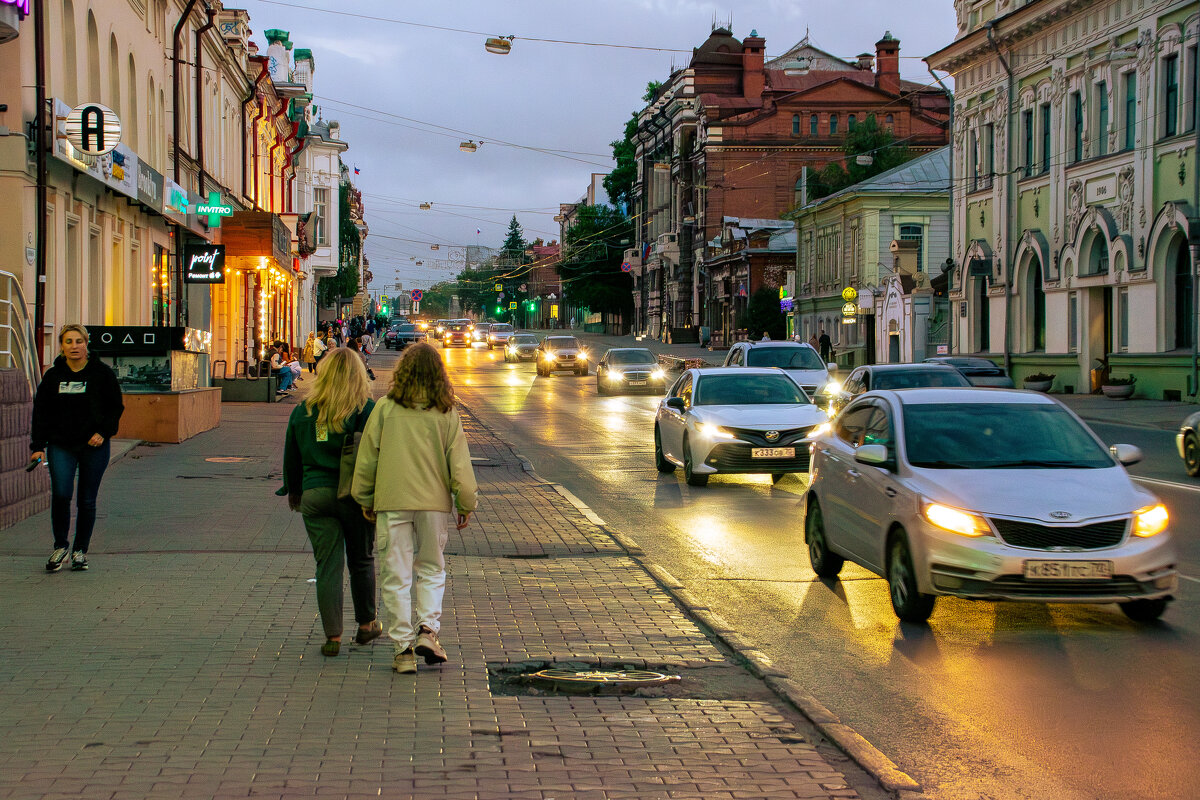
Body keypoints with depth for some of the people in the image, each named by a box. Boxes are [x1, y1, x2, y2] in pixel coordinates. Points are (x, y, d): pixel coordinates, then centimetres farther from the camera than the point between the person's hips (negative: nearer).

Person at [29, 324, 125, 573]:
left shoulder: (102, 373, 0)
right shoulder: (52, 376, 5)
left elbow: (116, 407, 4)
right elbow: (41, 412, 8)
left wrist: (103, 432, -10)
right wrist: (38, 446, 1)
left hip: (94, 447, -1)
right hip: (61, 446, 1)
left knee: (87, 501, 4)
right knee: (60, 494, -16)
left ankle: (80, 550, 20)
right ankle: (60, 546, 4)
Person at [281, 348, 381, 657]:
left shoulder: (303, 411, 5)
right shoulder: (366, 408, -5)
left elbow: (291, 457, 14)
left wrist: (293, 490, 27)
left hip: (315, 495, 2)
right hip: (354, 494, -2)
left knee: (327, 565, 3)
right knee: (362, 561, 15)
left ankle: (333, 635, -1)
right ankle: (366, 625, 28)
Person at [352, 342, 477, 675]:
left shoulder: (385, 409, -3)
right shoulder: (447, 413, -2)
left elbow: (367, 457, 3)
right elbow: (459, 463, 0)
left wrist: (366, 499, 15)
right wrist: (465, 504, 10)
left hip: (392, 501, -1)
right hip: (433, 501, 1)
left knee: (397, 575, 5)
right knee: (431, 569, 18)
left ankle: (403, 648, 6)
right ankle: (428, 630, 3)